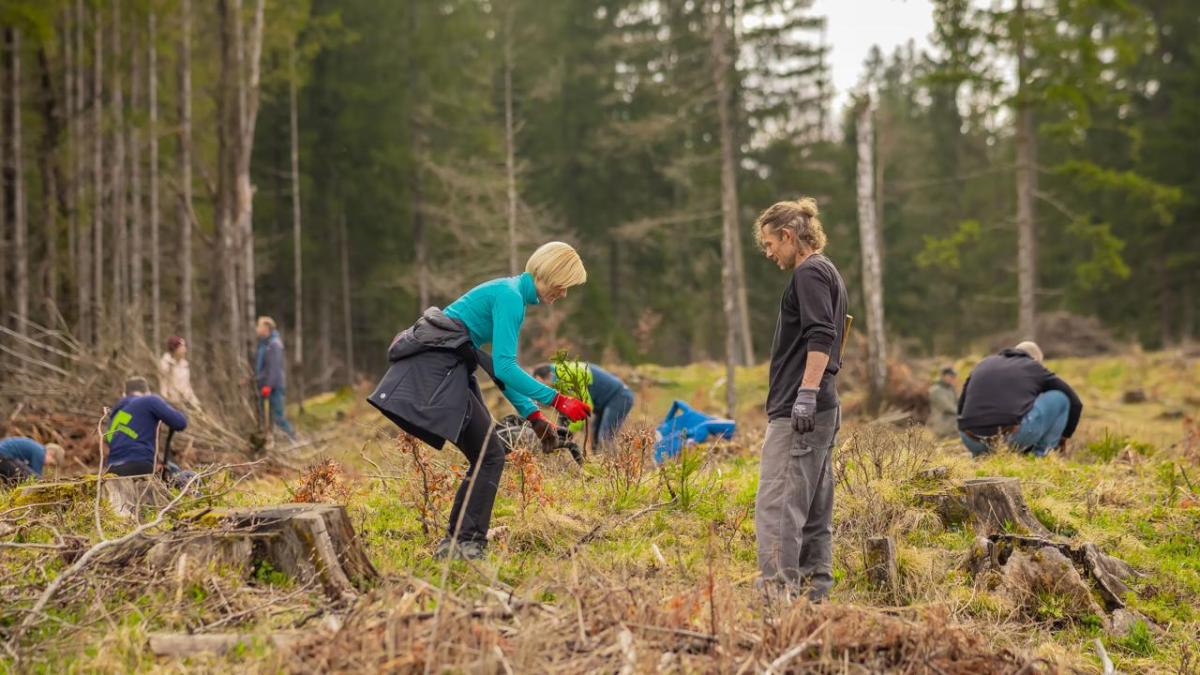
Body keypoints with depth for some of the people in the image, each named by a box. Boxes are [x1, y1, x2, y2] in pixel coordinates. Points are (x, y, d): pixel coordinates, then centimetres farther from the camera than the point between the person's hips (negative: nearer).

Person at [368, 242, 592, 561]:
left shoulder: (511, 295, 17)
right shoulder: (510, 298, -14)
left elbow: (502, 367, 21)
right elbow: (504, 367, -21)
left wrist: (534, 417, 15)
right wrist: (557, 400, -21)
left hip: (443, 370, 10)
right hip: (437, 371, -10)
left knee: (486, 456, 9)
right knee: (490, 456, -10)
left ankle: (454, 543, 12)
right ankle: (468, 543, -9)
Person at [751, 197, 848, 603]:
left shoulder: (809, 273, -9)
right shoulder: (827, 272, 21)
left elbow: (820, 338, -20)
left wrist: (806, 395, -24)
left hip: (799, 412, -11)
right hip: (821, 410, 11)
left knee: (777, 505, -13)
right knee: (814, 508, 10)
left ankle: (780, 592, -17)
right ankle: (814, 591, 12)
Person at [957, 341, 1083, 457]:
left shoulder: (985, 364, 29)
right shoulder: (1036, 369, 20)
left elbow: (962, 407, 36)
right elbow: (1075, 402, 26)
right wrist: (1063, 437, 41)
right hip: (1013, 438, -4)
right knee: (1059, 397, 19)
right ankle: (1039, 454, 14)